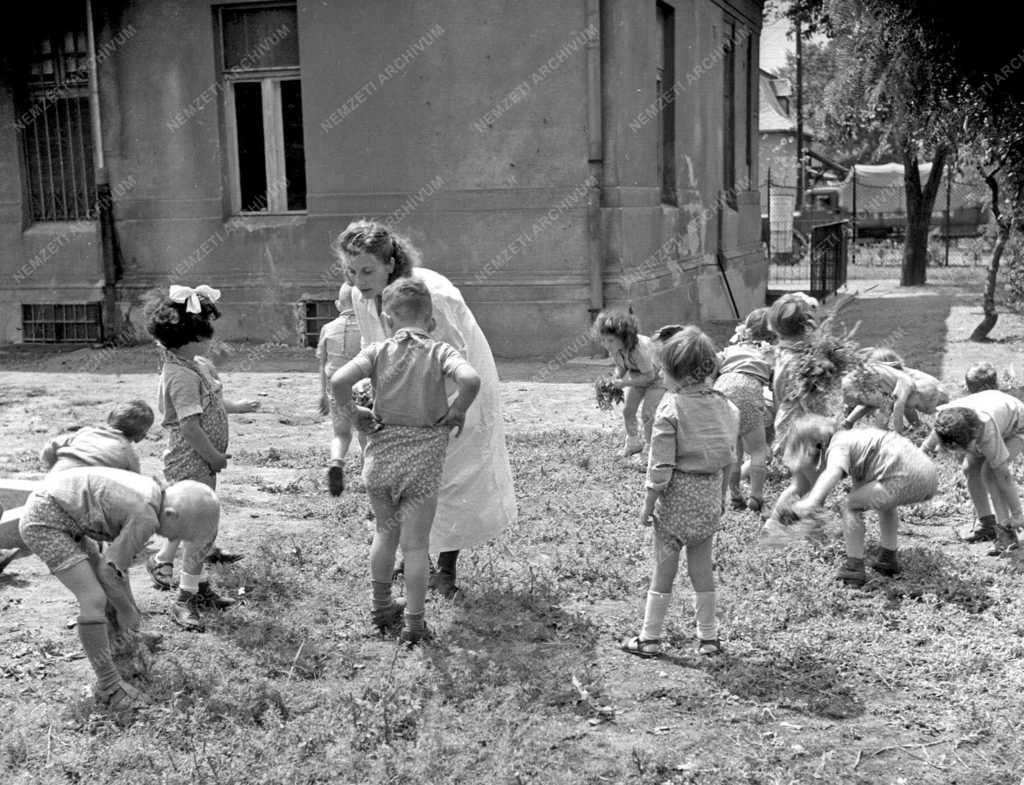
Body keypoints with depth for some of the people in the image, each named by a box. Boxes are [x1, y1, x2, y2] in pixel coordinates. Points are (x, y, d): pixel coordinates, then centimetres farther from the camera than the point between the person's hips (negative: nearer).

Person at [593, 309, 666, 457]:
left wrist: (625, 382, -32)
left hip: (656, 374, -7)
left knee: (647, 413, -11)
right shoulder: (614, 348, -20)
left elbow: (649, 376, -30)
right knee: (627, 410, 6)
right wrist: (615, 379, -24)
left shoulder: (639, 349, -40)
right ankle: (633, 442, 26)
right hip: (636, 375, 7)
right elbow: (621, 366, -3)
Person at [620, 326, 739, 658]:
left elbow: (661, 466, -16)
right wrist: (721, 498, 18)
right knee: (702, 567, 15)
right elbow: (729, 459, 7)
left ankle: (650, 638, 14)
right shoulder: (725, 405, 1)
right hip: (710, 495, 5)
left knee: (664, 568, 5)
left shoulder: (670, 407, -17)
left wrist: (648, 505, -7)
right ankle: (708, 637, 22)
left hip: (677, 497, -5)